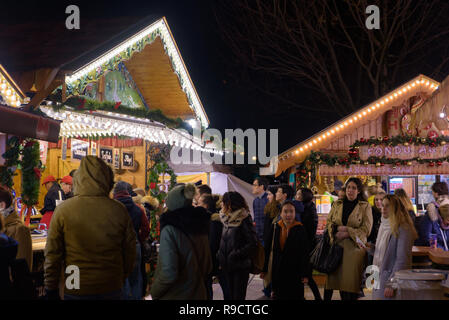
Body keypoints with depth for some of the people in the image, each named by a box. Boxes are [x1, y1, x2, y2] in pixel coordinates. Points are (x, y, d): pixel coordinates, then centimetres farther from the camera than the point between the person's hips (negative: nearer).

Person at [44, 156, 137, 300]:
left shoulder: (63, 210, -10)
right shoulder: (119, 211, -6)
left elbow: (52, 255, -6)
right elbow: (130, 254, 2)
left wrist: (51, 289, 5)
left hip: (76, 290, -1)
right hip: (112, 289, 1)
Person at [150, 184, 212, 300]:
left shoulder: (170, 230, -17)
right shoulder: (200, 228, 2)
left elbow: (169, 273, -23)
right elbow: (208, 266, 9)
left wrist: (154, 291, -8)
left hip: (175, 296, -6)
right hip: (199, 294, 6)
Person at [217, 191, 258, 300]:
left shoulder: (244, 220, -13)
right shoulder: (226, 219, 8)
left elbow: (253, 244, -16)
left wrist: (236, 255, -18)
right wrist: (220, 256, 5)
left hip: (241, 266, -7)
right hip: (227, 266, 7)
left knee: (238, 296, -3)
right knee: (231, 294, 12)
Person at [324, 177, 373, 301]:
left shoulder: (365, 206, 3)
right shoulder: (337, 205, 15)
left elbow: (366, 229, -3)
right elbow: (329, 222, 11)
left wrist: (347, 233, -13)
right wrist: (337, 230, -10)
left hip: (355, 247, -2)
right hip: (337, 246, 2)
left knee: (351, 280, -5)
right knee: (336, 277, -2)